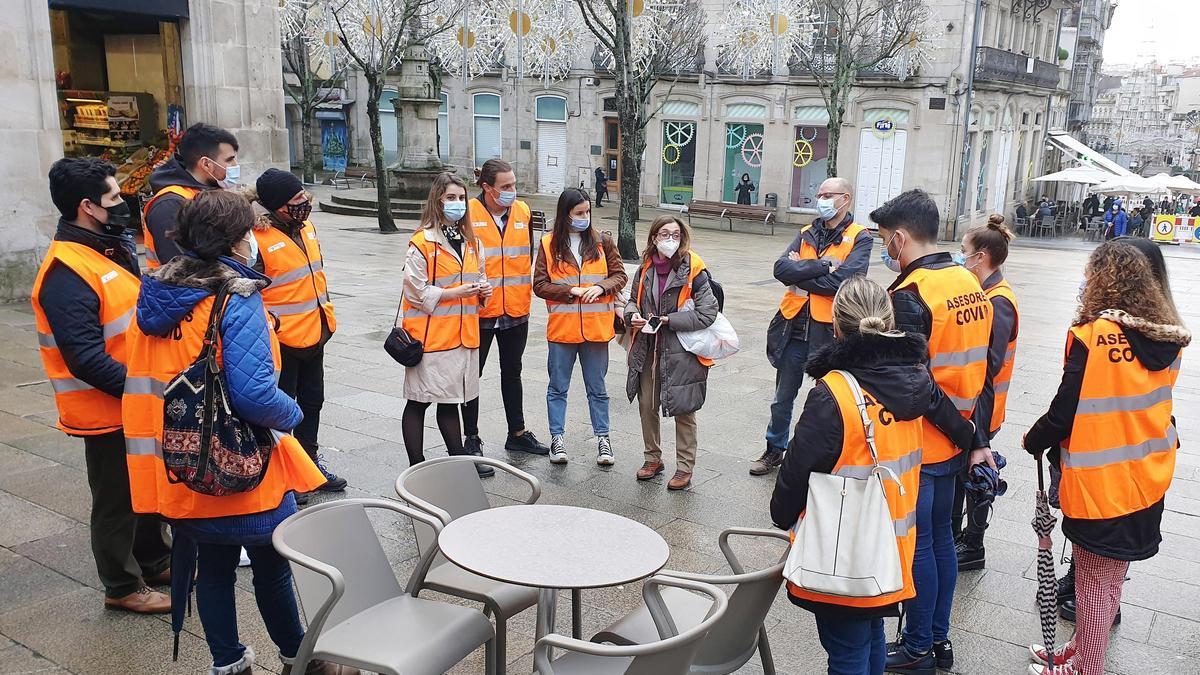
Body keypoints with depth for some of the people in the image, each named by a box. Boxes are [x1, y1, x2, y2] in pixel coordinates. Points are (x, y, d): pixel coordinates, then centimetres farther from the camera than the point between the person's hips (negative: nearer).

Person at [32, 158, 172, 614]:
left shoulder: (113, 247, 7)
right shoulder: (66, 273, -23)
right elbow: (86, 359, -27)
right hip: (107, 410, -9)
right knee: (117, 500, 7)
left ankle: (155, 560, 41)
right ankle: (123, 587, 24)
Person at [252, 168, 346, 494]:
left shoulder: (306, 227, 6)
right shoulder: (258, 239, -19)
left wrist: (326, 314, 18)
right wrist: (270, 324, -18)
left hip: (314, 333, 8)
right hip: (282, 340, -8)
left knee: (312, 401, 20)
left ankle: (310, 460, 37)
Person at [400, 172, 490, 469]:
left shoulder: (471, 242, 14)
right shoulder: (421, 243, -9)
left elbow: (480, 276, 25)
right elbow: (416, 291, -12)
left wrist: (483, 289, 3)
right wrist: (456, 292, -17)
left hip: (463, 333, 6)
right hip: (430, 335, -6)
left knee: (451, 400, 16)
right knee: (419, 401, 3)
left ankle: (459, 460, 25)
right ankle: (416, 466, 12)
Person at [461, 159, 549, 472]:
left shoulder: (523, 211, 3)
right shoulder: (468, 213, -12)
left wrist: (533, 286, 9)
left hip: (516, 309, 5)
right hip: (479, 310, -5)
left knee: (512, 372, 20)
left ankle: (517, 433, 35)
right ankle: (472, 441, 18)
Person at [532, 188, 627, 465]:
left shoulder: (602, 241, 3)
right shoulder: (549, 244, -2)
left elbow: (620, 275, 5)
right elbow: (540, 285, -4)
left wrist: (601, 287, -14)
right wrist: (572, 291, -15)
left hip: (596, 327, 1)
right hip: (561, 327, -1)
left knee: (597, 387, 11)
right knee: (558, 387, 9)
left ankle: (602, 438, 21)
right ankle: (557, 438, 20)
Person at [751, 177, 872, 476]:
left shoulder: (860, 238, -4)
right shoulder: (806, 234, 10)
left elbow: (844, 280, -20)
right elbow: (781, 269, -6)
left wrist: (800, 274, -10)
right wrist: (822, 265, -17)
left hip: (829, 331, -4)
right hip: (793, 327, 5)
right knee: (782, 398, 16)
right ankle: (775, 449, 34)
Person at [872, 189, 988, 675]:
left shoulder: (910, 295, -20)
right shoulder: (971, 284, 5)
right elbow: (983, 368, 8)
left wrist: (968, 435, -13)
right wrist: (977, 440, 9)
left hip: (918, 446, -8)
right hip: (955, 445, 8)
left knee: (916, 545, 5)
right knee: (941, 536, 18)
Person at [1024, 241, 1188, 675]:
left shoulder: (1093, 336, -21)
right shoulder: (1168, 339, 1)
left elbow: (1066, 411, -18)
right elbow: (1146, 404, 12)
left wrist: (1034, 441, 0)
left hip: (1099, 481, -7)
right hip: (1147, 478, 7)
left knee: (1095, 584, 8)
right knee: (1111, 577, 21)